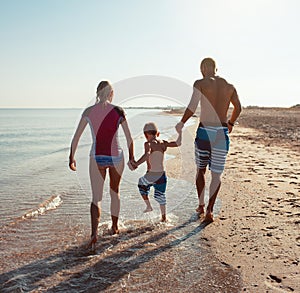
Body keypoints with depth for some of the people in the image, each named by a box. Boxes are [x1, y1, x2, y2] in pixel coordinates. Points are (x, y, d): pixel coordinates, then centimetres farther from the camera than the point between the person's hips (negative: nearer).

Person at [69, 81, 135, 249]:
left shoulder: (89, 112, 0)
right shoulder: (118, 111, -4)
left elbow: (76, 138, 2)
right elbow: (129, 138, -2)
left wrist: (72, 158, 12)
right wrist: (131, 157, 11)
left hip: (97, 158, 0)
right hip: (116, 157, 0)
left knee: (96, 198, 6)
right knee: (115, 192, 21)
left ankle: (95, 232, -14)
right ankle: (115, 227, 34)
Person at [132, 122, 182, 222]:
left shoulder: (148, 144, -10)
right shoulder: (163, 143, 5)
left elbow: (147, 155, -30)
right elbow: (178, 143, 14)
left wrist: (136, 163, -35)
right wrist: (180, 132, 26)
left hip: (151, 175, -5)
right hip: (162, 175, 5)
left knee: (141, 185, 26)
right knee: (160, 196, 20)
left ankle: (148, 206, 22)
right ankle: (164, 217, 27)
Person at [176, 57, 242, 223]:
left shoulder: (200, 84, -4)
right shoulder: (229, 86, 9)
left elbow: (192, 107, -15)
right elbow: (238, 108, 21)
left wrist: (181, 124, 0)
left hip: (204, 131, -2)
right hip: (222, 133, 2)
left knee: (200, 169, 18)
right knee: (216, 174, 7)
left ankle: (201, 205, 26)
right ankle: (209, 210, -1)